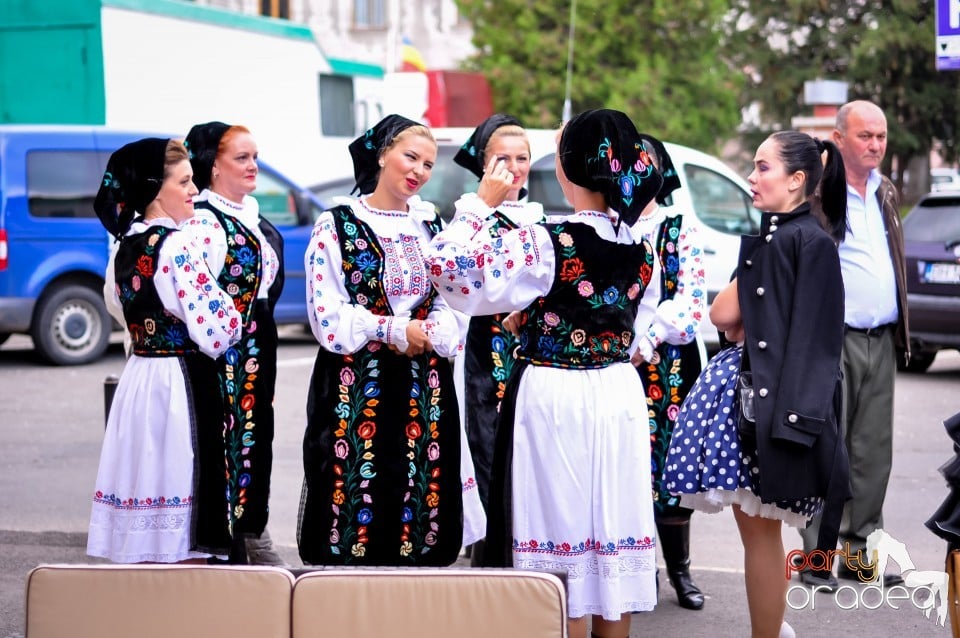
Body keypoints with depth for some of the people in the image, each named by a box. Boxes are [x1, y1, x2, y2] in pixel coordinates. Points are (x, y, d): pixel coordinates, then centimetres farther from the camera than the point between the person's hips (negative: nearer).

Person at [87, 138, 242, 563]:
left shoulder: (127, 245, 10)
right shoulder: (176, 247, -15)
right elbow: (215, 329, -19)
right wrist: (234, 322, -2)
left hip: (137, 380, 9)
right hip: (180, 384, -8)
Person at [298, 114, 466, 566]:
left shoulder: (431, 227, 14)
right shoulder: (337, 225, 0)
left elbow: (451, 308, 8)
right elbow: (329, 315, -8)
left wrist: (424, 335, -11)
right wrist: (392, 329, -12)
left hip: (422, 388, 4)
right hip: (355, 387, -4)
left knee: (419, 497, 3)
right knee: (355, 493, -5)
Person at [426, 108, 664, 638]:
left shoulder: (546, 244, -17)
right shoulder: (641, 250, 1)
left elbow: (447, 263, -21)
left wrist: (481, 203, -9)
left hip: (552, 398, -5)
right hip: (618, 397, 5)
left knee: (560, 536, 3)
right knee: (614, 536, 12)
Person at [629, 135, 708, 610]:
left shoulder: (682, 228, 6)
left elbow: (691, 298, -5)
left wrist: (647, 340, -15)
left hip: (669, 362, -1)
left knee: (670, 460, 0)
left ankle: (679, 569, 12)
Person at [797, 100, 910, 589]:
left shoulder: (886, 193, 16)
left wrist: (901, 330, 18)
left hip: (882, 342, 7)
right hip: (833, 341, -7)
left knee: (874, 452, 9)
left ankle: (860, 550, 16)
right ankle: (816, 554, 3)